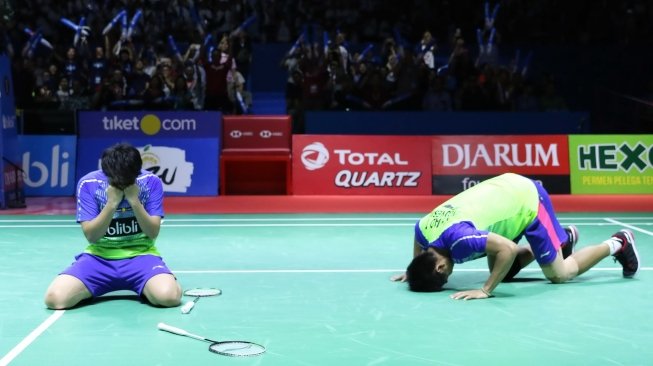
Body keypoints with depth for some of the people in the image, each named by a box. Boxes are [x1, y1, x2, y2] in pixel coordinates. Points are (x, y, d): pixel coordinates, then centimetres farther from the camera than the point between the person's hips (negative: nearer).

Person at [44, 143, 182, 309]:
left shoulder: (151, 182, -7)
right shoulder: (88, 183, -8)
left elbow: (153, 233, -8)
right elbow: (91, 236, -11)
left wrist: (135, 201, -22)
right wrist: (112, 203, -23)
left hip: (140, 255, -1)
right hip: (99, 256, 1)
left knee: (168, 295, -33)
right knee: (55, 298, -24)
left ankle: (145, 289, 5)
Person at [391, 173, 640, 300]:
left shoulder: (457, 238, -36)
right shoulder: (423, 228, -12)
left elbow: (509, 250, -42)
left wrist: (485, 290, -37)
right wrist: (415, 271, 10)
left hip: (528, 199, -8)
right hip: (507, 188, 8)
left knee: (559, 275, 2)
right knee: (501, 272, 16)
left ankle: (617, 243, 22)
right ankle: (563, 238, 33)